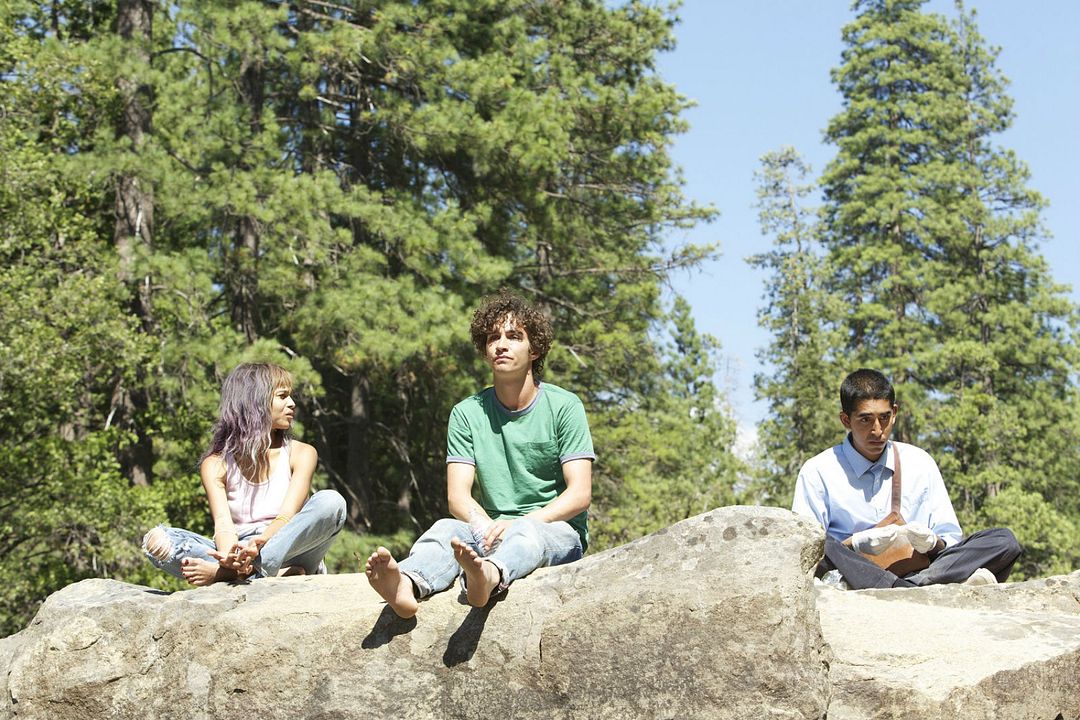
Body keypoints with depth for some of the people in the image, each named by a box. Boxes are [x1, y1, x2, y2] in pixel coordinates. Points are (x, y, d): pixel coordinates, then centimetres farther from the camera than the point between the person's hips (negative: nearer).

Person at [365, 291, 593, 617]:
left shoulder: (564, 406, 1)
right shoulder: (468, 413, 9)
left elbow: (579, 494, -7)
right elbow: (457, 495, -1)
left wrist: (521, 523, -23)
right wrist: (486, 527, -24)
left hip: (559, 531, -2)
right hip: (493, 530, 2)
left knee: (526, 533, -37)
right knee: (447, 528, -30)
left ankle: (489, 576, -71)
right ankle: (407, 584, -63)